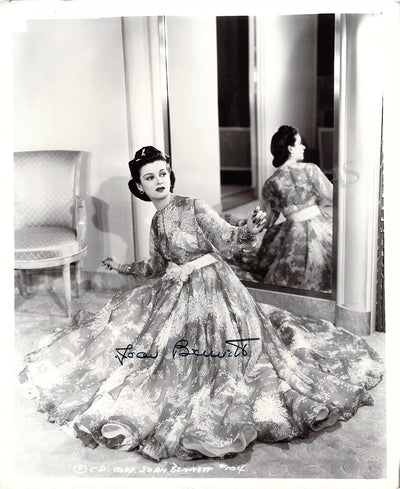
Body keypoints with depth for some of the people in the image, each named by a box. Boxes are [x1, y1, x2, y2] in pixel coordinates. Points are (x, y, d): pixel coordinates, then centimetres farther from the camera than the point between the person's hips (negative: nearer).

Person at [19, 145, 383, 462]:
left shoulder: (194, 207, -10)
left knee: (212, 354, -11)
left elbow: (227, 241, -14)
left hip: (210, 288, -7)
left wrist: (248, 230, -34)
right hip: (174, 293, 7)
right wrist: (122, 267, 30)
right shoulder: (156, 222, 9)